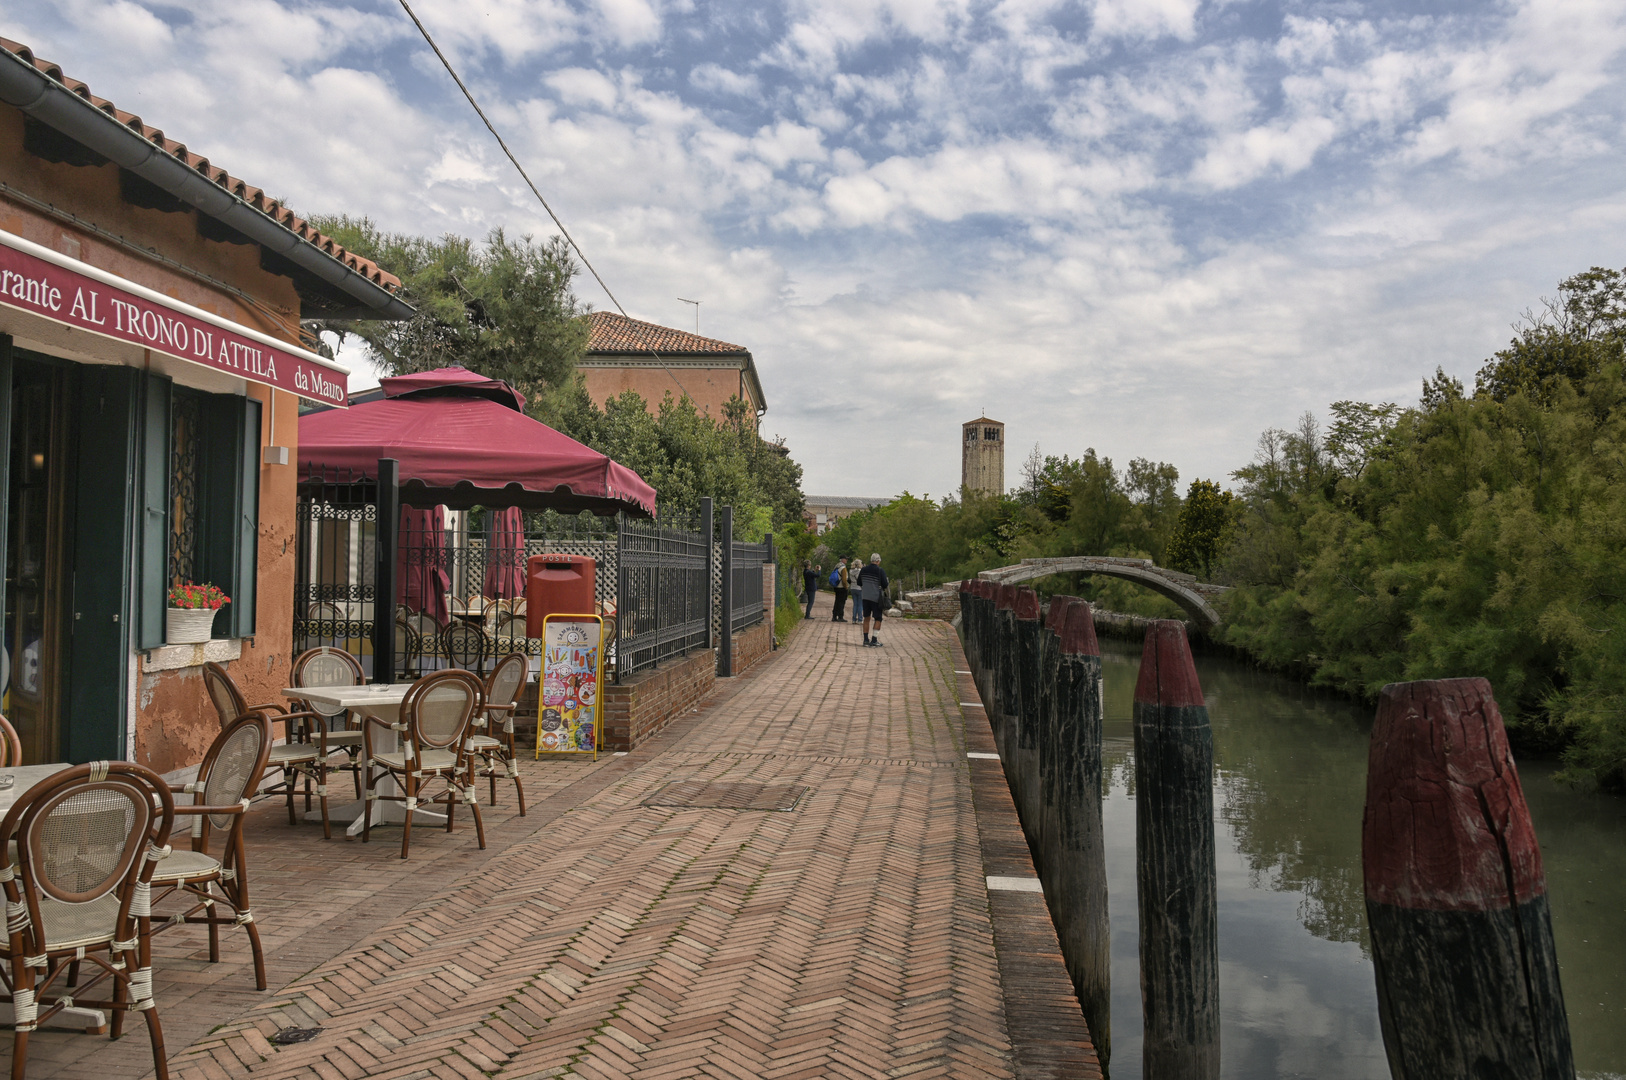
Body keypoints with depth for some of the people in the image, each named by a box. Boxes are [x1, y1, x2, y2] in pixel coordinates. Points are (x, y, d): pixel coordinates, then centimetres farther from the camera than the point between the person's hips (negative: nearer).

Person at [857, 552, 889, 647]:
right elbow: (885, 585, -12)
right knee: (877, 619, 4)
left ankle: (866, 639, 15)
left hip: (865, 597, 5)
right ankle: (874, 641, -2)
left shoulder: (863, 570, 3)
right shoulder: (880, 571, -12)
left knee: (867, 618, 14)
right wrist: (888, 583, 9)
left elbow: (859, 583, 12)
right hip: (876, 598, -5)